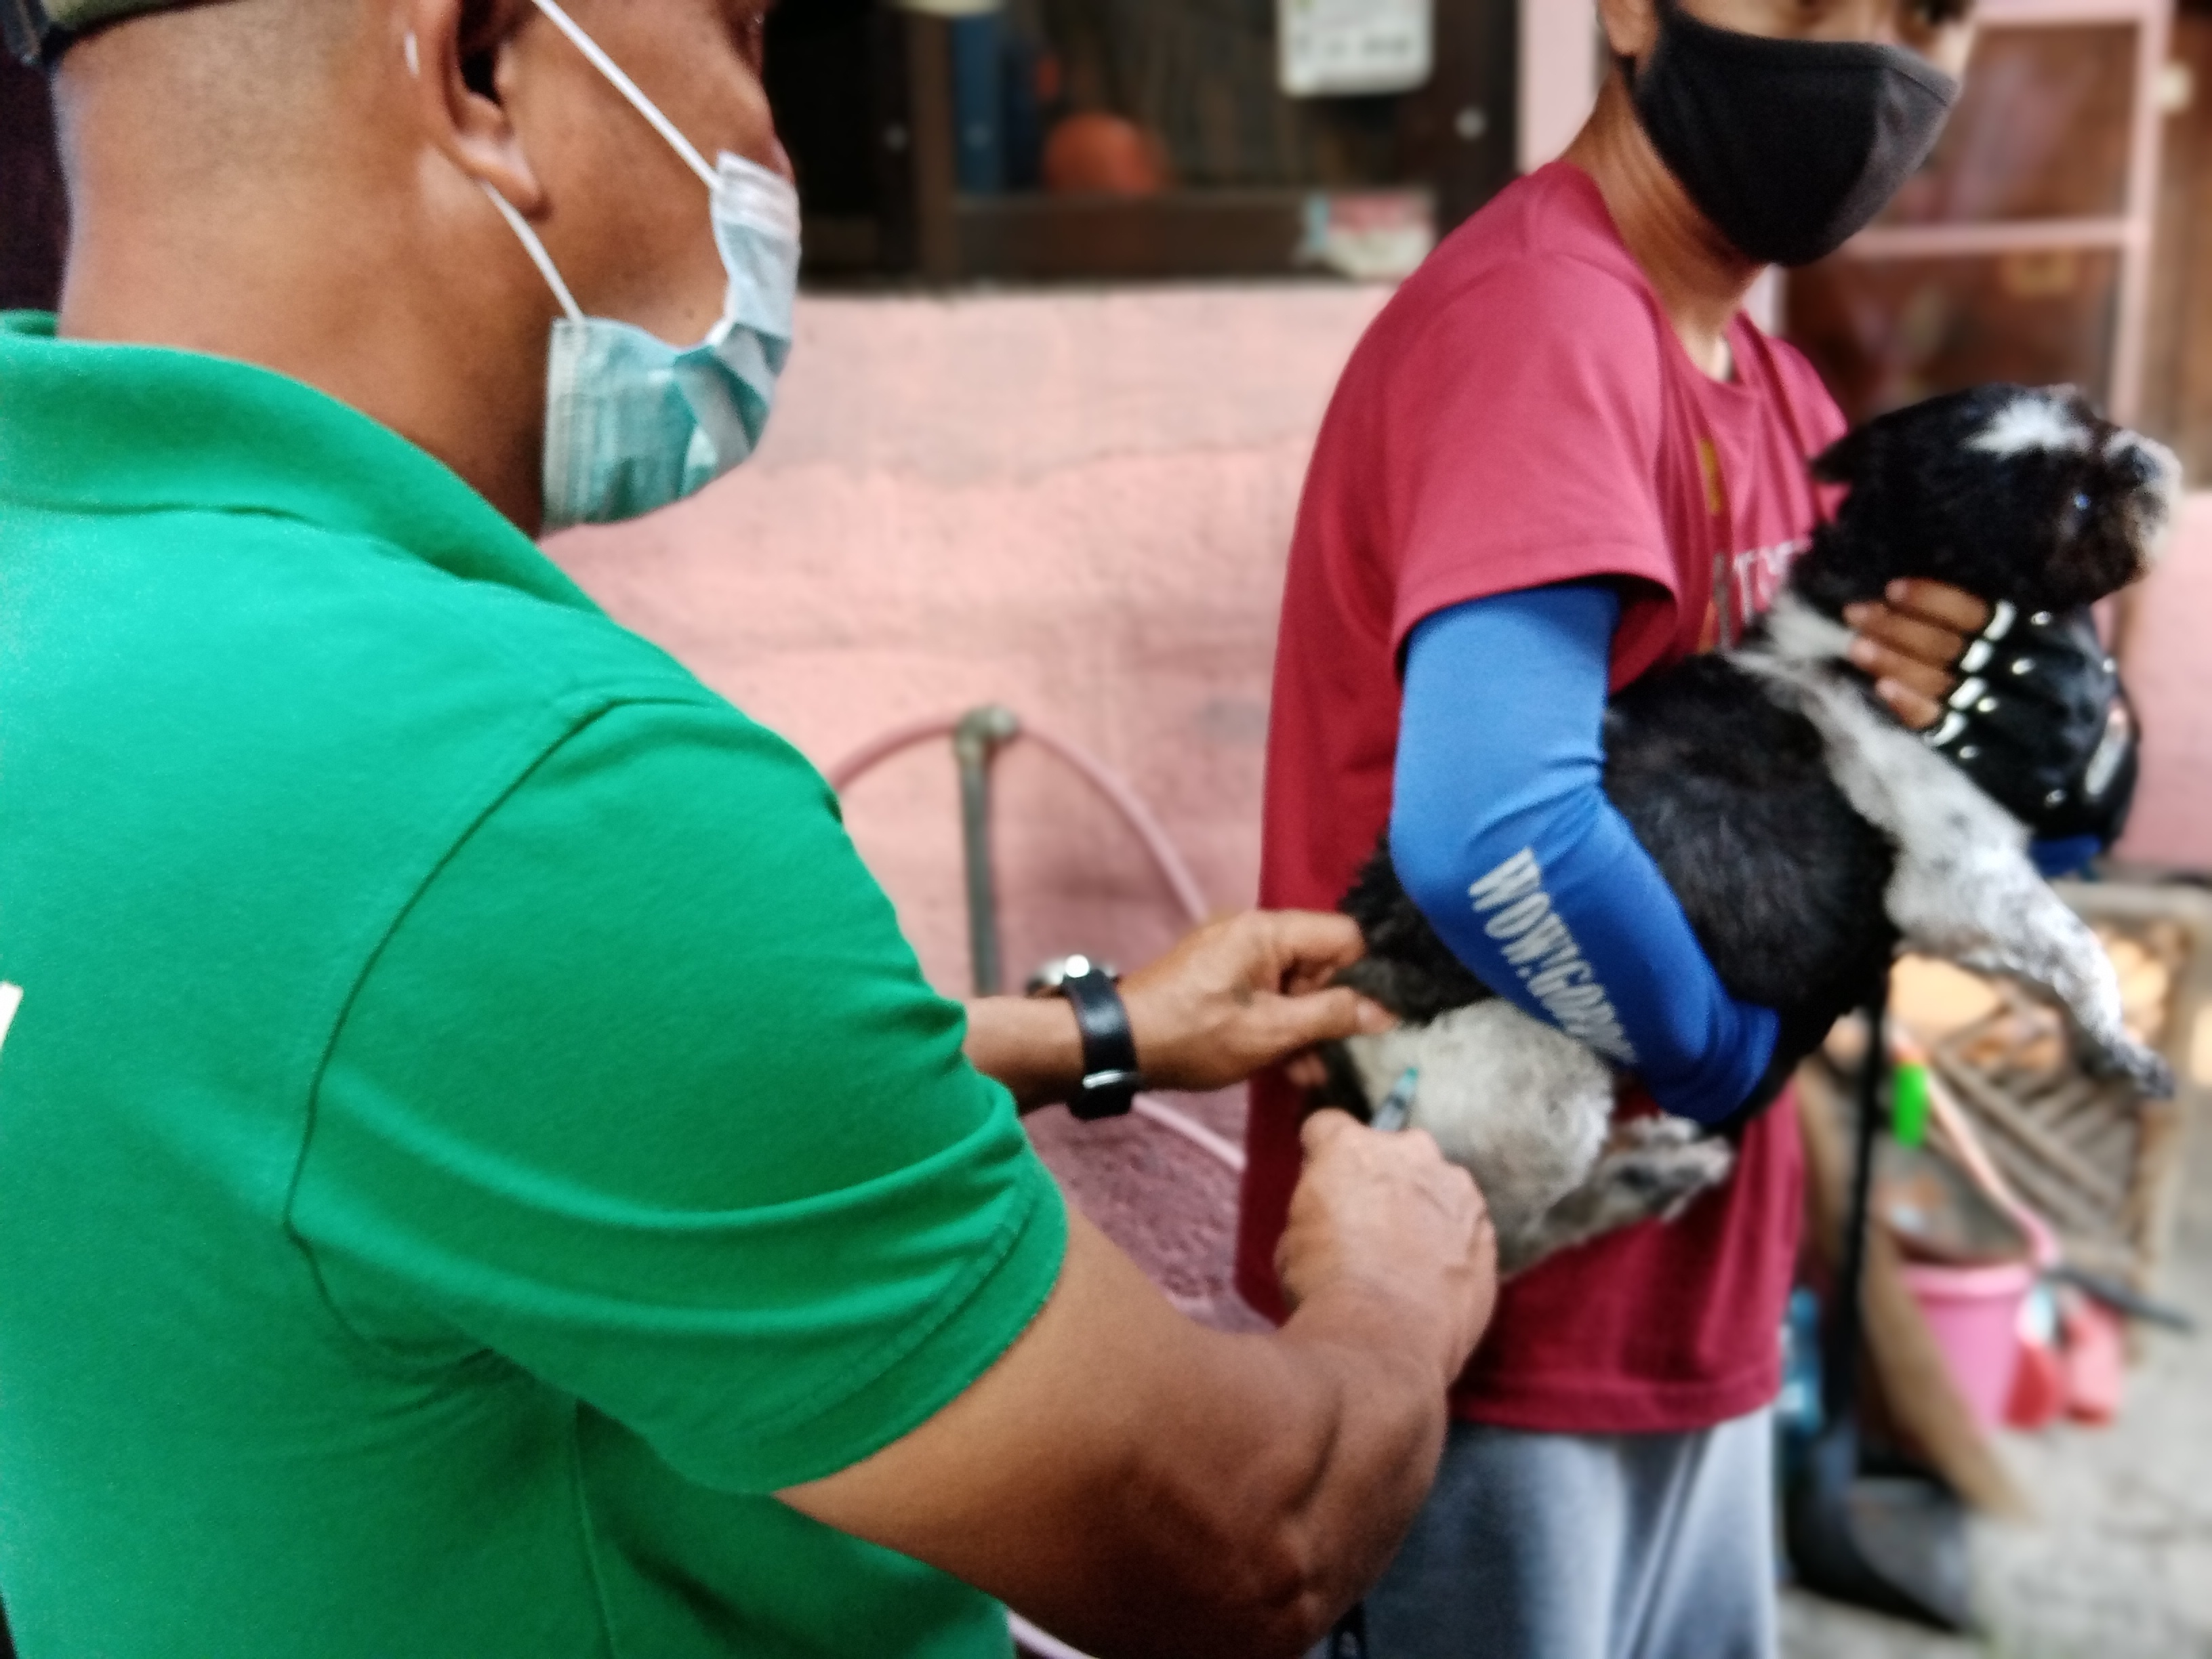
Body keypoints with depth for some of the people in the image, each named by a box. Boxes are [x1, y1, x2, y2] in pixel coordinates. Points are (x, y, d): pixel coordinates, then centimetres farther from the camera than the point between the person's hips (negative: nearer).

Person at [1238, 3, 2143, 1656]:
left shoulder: (1774, 390, 8)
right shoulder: (1537, 319, -20)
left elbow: (2034, 836, 11)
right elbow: (1490, 834, -37)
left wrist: (2047, 733, -11)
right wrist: (1731, 1054, -19)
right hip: (1491, 1319, -8)